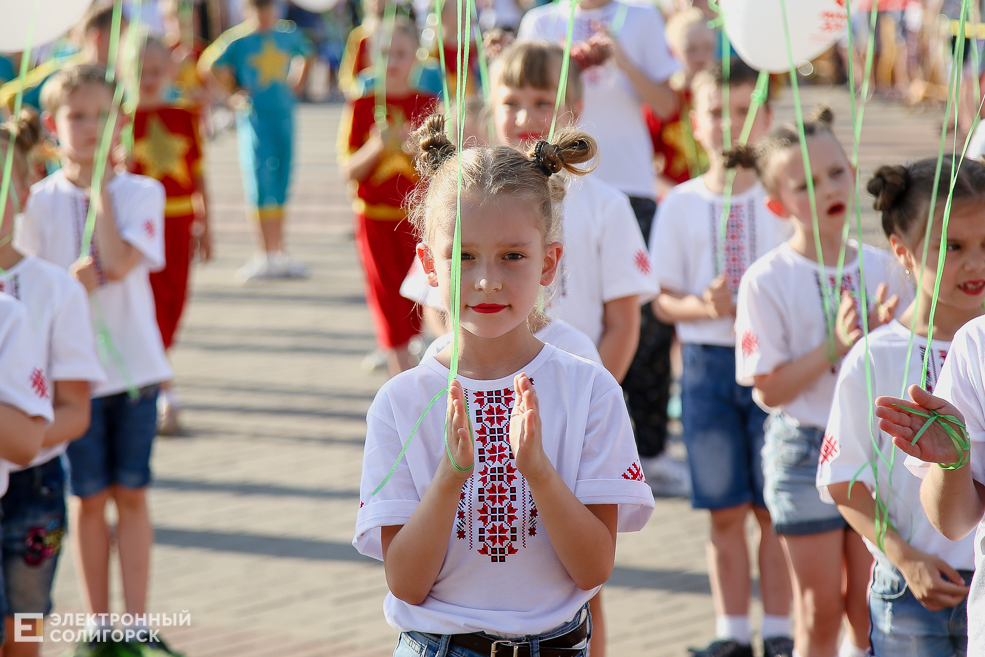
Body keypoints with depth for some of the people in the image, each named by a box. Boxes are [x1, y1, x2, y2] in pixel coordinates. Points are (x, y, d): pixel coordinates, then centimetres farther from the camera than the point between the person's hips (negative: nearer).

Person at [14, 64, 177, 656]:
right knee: (89, 497, 6)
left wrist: (99, 186, -11)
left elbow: (120, 261, -18)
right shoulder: (39, 202, -1)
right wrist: (71, 282, -21)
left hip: (133, 362, 0)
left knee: (131, 493, 4)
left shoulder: (141, 192, -2)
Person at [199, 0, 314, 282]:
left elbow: (306, 55, 27)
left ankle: (280, 256, 16)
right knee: (260, 185, -8)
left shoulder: (288, 34, 7)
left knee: (280, 187, 9)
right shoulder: (238, 39, -6)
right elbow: (207, 66, 0)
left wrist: (297, 84, 14)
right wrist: (232, 92, -3)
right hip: (253, 116, -4)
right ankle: (265, 255, -5)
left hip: (284, 114, 4)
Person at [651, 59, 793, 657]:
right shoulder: (681, 203, 5)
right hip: (707, 360, 2)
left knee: (773, 506, 1)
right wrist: (703, 306, -14)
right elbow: (663, 299, 6)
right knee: (725, 510, 6)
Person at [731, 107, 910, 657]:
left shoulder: (881, 268, 1)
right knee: (821, 611, 4)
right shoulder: (767, 280, -11)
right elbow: (769, 390, -13)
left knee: (871, 610, 8)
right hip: (805, 451, -3)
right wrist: (835, 346, -20)